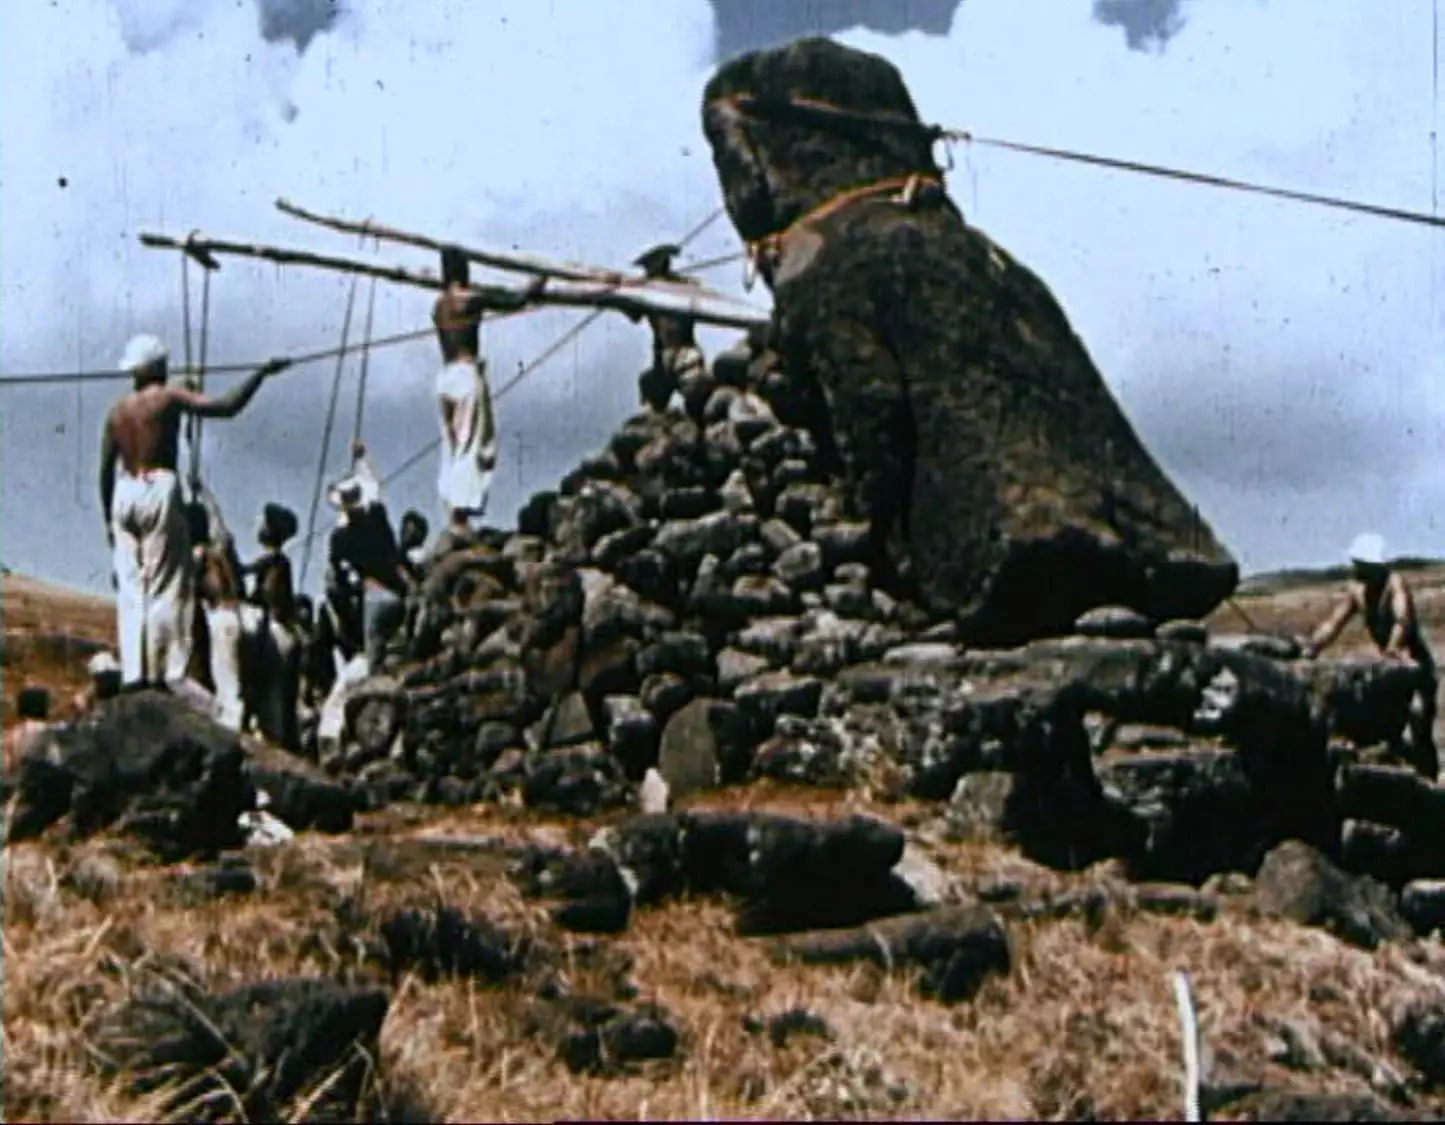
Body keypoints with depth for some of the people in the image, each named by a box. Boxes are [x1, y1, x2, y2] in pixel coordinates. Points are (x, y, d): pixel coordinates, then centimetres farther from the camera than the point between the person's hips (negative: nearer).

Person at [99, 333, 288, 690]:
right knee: (166, 587, -5)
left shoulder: (117, 411, 14)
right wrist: (262, 373, -4)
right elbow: (226, 406, -12)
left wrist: (108, 518, 22)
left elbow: (105, 469, 14)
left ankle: (132, 671, -1)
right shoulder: (169, 398, -2)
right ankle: (162, 671, -11)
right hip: (159, 488, -5)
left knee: (130, 589, 6)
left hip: (124, 494, 6)